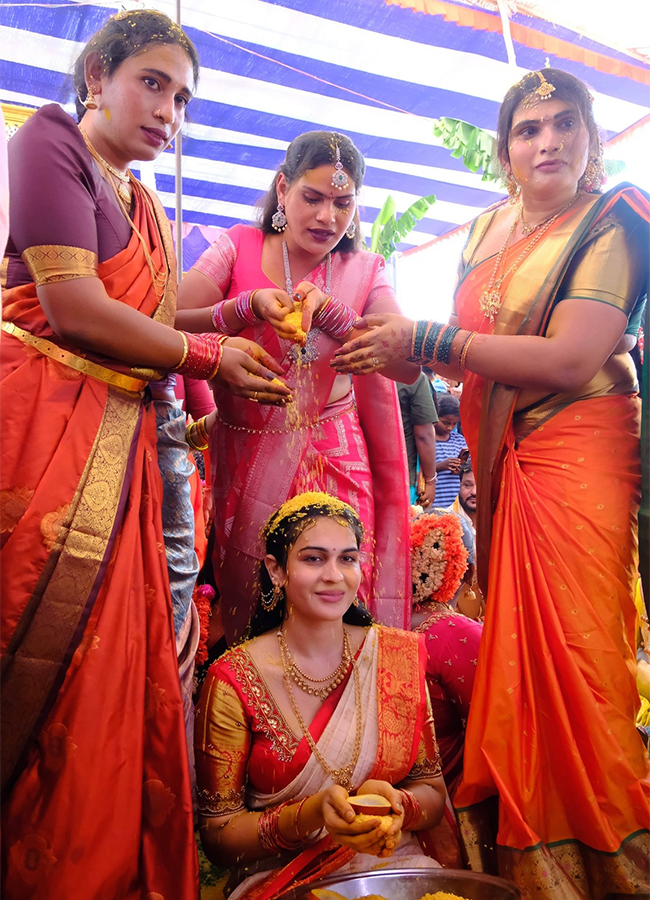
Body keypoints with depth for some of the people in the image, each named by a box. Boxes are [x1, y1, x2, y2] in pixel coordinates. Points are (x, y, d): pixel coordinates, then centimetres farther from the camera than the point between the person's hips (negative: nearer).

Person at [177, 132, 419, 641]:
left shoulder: (365, 271, 6)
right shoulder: (239, 247, 2)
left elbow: (409, 366, -9)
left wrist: (327, 310, -21)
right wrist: (250, 305, -23)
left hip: (333, 463, 1)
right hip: (244, 459, 0)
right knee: (242, 611, 6)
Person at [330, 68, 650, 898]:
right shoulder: (488, 232, 17)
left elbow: (570, 360, -17)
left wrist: (425, 339, -16)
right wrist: (402, 355, 7)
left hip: (574, 455, -6)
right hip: (500, 462, 6)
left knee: (570, 653, -5)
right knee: (512, 659, 9)